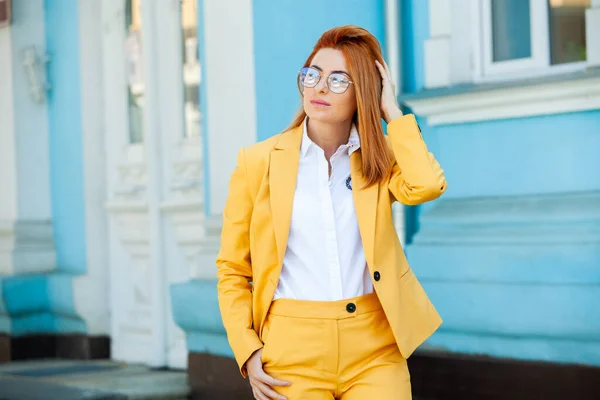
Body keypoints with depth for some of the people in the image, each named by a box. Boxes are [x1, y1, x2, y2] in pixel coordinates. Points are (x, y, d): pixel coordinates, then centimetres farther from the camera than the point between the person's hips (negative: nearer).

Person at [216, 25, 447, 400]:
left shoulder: (380, 159, 7)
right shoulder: (259, 161, 3)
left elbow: (427, 186, -17)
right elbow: (232, 270, 7)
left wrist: (392, 111, -5)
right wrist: (248, 352, -5)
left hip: (374, 349, 1)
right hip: (293, 349, -1)